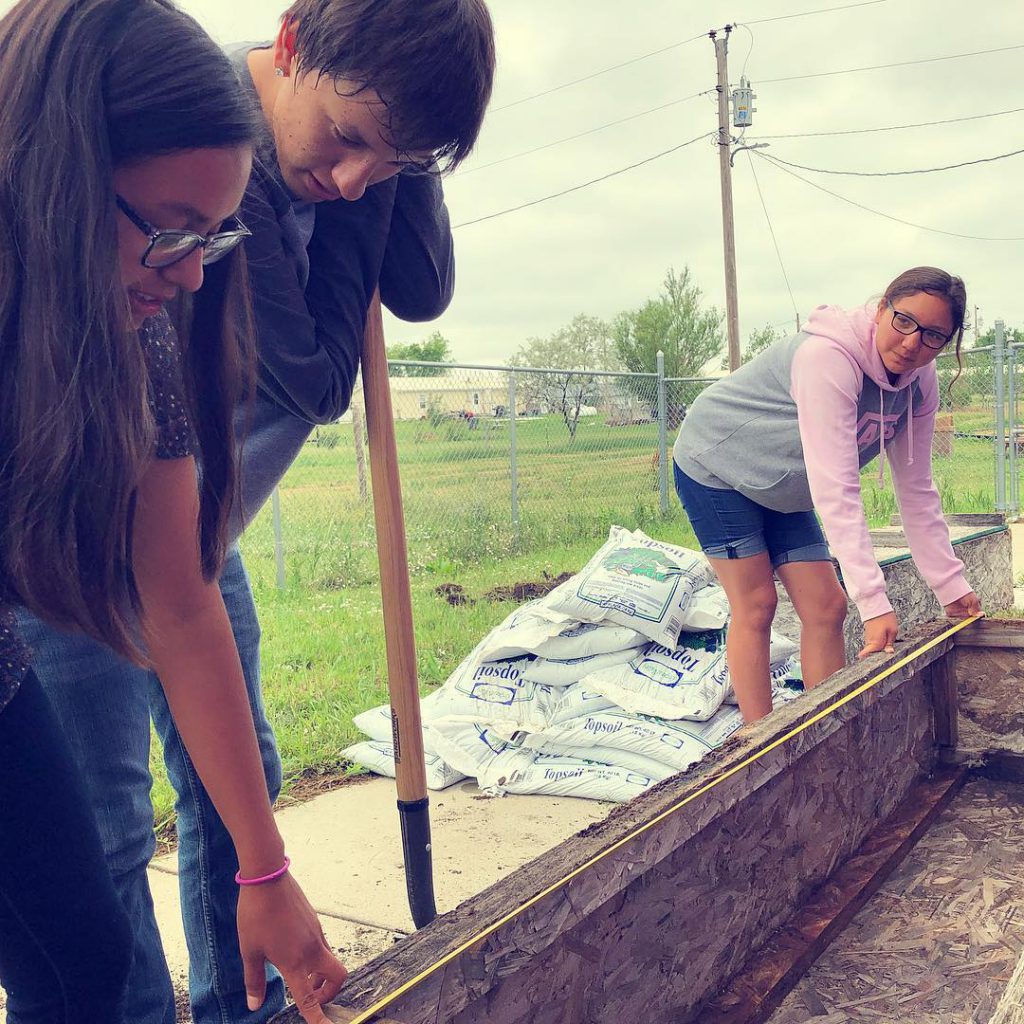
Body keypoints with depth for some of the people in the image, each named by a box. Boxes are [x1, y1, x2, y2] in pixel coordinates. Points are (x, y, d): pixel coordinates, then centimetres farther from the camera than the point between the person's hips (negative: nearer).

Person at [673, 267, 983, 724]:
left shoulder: (920, 383, -10)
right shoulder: (828, 359, -35)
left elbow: (916, 489, -4)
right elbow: (835, 489, -41)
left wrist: (951, 584, -7)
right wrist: (874, 602, -44)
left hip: (781, 489, 7)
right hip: (714, 465, -7)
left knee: (826, 608, 1)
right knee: (755, 606, -8)